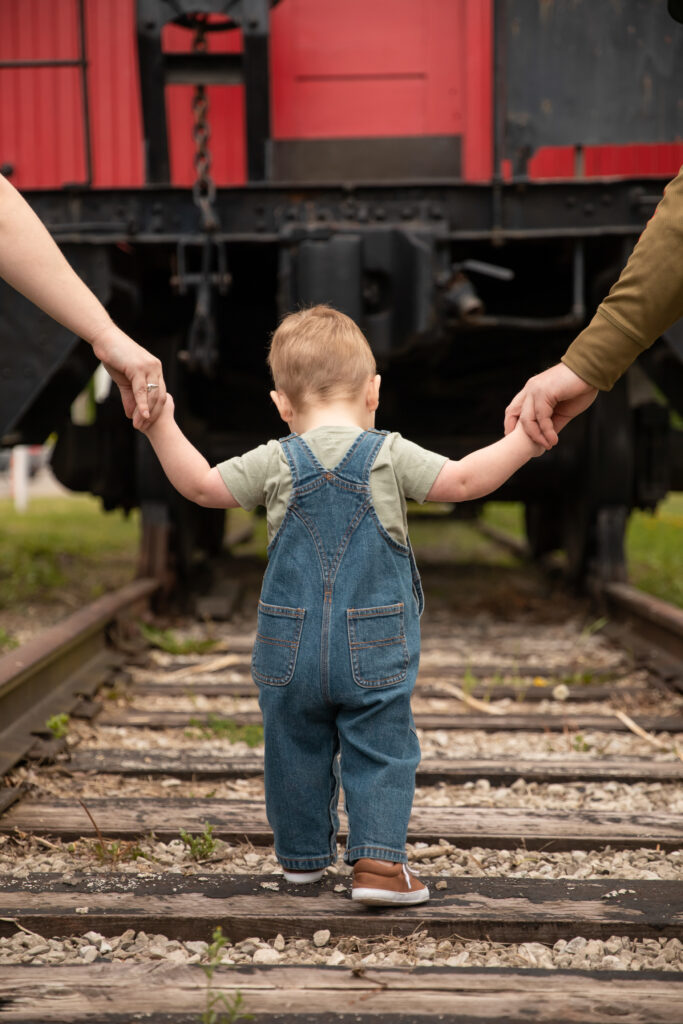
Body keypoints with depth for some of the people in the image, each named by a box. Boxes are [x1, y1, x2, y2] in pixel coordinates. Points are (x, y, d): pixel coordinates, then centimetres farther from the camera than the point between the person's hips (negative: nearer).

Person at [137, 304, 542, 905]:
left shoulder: (276, 464, -1)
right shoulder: (390, 457, -7)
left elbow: (202, 485, 4)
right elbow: (463, 481, -9)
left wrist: (161, 427, 11)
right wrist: (524, 442, -2)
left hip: (293, 649, 2)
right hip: (375, 652, -2)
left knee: (297, 751, 16)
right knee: (382, 752, 6)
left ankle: (303, 854, 29)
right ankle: (380, 860, -4)